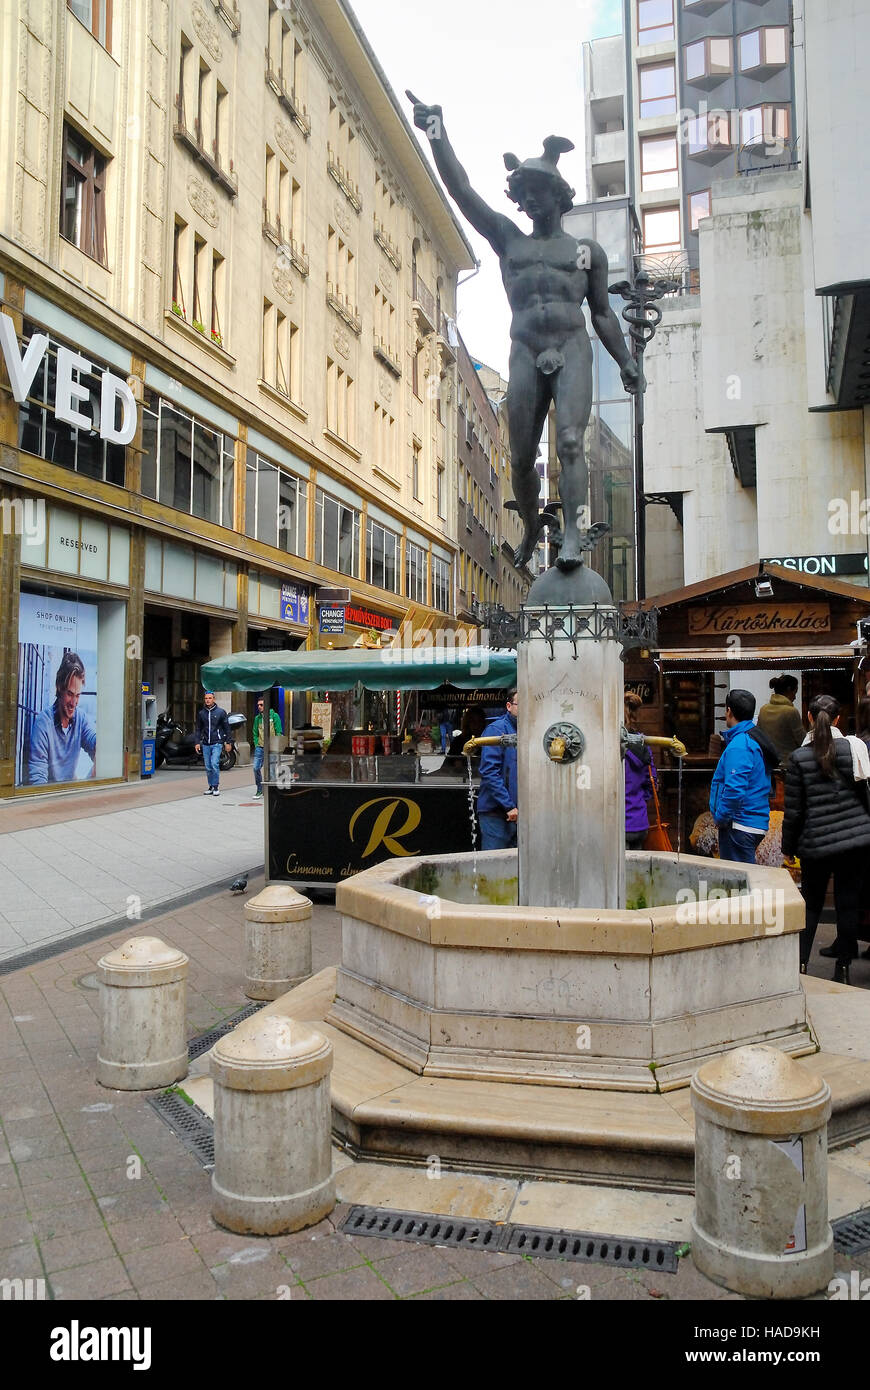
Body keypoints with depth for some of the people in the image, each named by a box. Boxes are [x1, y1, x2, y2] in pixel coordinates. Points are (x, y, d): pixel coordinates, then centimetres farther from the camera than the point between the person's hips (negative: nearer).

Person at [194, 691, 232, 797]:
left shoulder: (221, 712, 1)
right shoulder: (201, 713, 10)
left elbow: (226, 728, 4)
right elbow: (198, 729, 15)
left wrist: (228, 742, 2)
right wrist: (197, 742, 7)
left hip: (217, 743, -4)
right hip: (205, 744, 4)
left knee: (214, 764, -15)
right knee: (208, 767, 6)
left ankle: (216, 786, -7)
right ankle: (211, 786, 15)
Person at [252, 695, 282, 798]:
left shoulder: (274, 716, -1)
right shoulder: (257, 718, 11)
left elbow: (279, 732, -3)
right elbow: (255, 733, 16)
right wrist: (256, 744, 3)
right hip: (260, 747, 3)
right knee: (256, 768, -5)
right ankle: (259, 790, 8)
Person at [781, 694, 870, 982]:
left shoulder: (799, 758, -7)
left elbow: (793, 810, -4)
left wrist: (788, 847, 6)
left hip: (816, 842, -1)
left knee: (811, 903, 13)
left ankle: (800, 963, 8)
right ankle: (842, 967, 15)